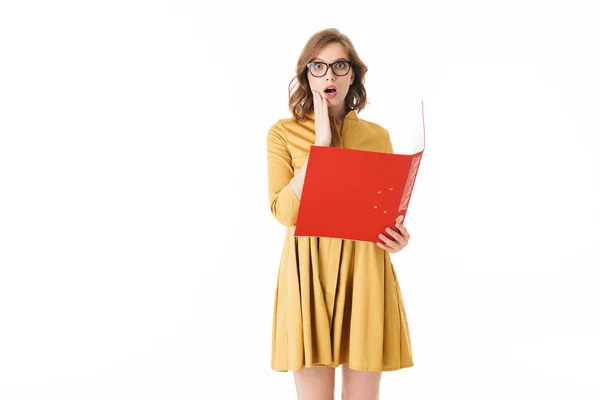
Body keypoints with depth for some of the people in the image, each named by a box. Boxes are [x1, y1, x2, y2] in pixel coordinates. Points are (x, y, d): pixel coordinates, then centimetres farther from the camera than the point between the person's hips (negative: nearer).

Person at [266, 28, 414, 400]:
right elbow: (285, 211, -10)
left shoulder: (377, 136, 9)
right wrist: (319, 144, -11)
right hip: (309, 272, -2)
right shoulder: (283, 133, 3)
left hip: (366, 272, 2)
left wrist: (398, 236, -9)